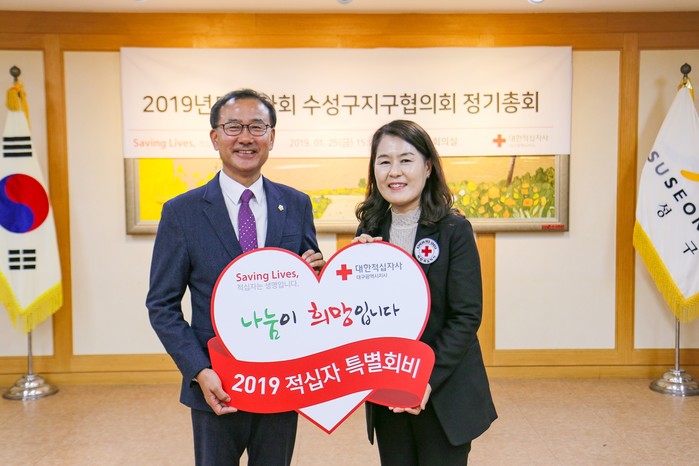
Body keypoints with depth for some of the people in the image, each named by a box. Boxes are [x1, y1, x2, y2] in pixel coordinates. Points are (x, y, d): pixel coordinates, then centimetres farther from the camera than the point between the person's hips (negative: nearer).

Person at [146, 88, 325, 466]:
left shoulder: (297, 205, 1)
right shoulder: (182, 212, -6)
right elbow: (162, 305, -4)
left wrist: (315, 272, -14)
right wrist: (199, 372, -15)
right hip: (217, 387, -2)